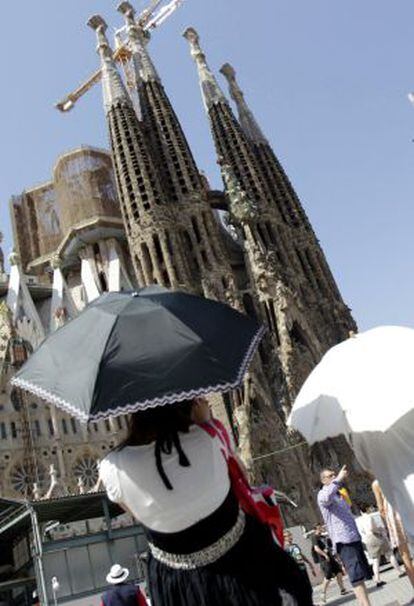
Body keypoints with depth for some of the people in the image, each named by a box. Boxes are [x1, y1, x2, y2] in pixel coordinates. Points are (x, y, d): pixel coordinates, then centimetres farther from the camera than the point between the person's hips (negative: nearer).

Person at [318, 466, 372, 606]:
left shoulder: (339, 495, 24)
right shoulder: (323, 494, -5)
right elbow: (326, 498, -32)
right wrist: (338, 479, -32)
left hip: (354, 538, 9)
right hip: (343, 541, -9)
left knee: (361, 576, 10)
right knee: (357, 577, -16)